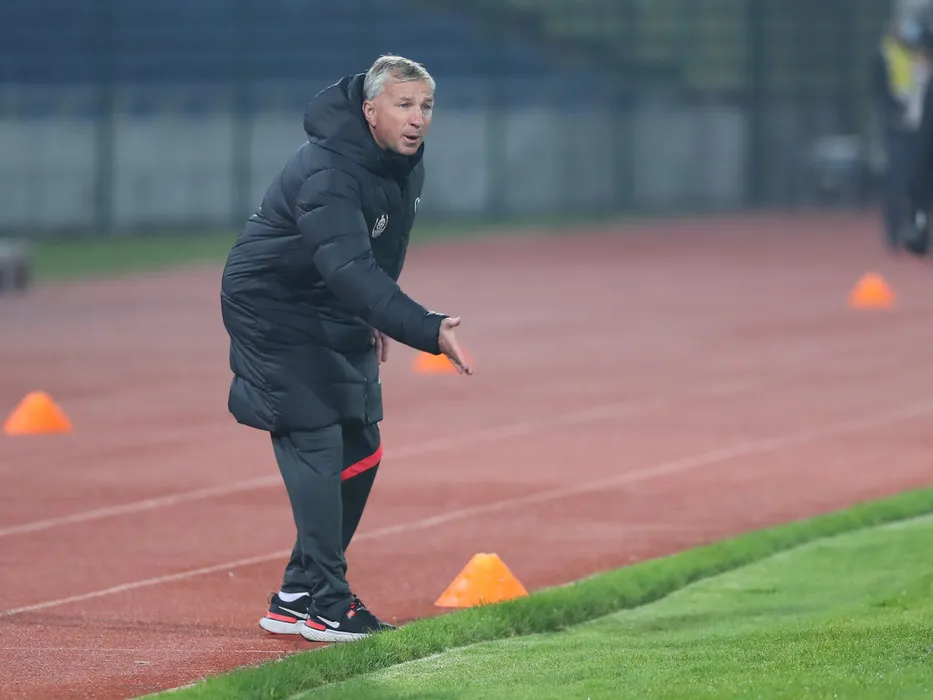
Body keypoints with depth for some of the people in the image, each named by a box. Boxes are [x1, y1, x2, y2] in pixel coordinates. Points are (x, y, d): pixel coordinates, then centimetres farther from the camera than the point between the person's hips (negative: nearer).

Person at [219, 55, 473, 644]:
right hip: (273, 308, -9)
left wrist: (373, 319, 13)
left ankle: (300, 596, 14)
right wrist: (427, 331, -53)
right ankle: (326, 605, -15)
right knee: (315, 440, -17)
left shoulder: (407, 164, -3)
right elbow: (350, 269, -45)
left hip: (334, 318, 9)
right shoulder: (328, 172, -32)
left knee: (359, 448, 7)